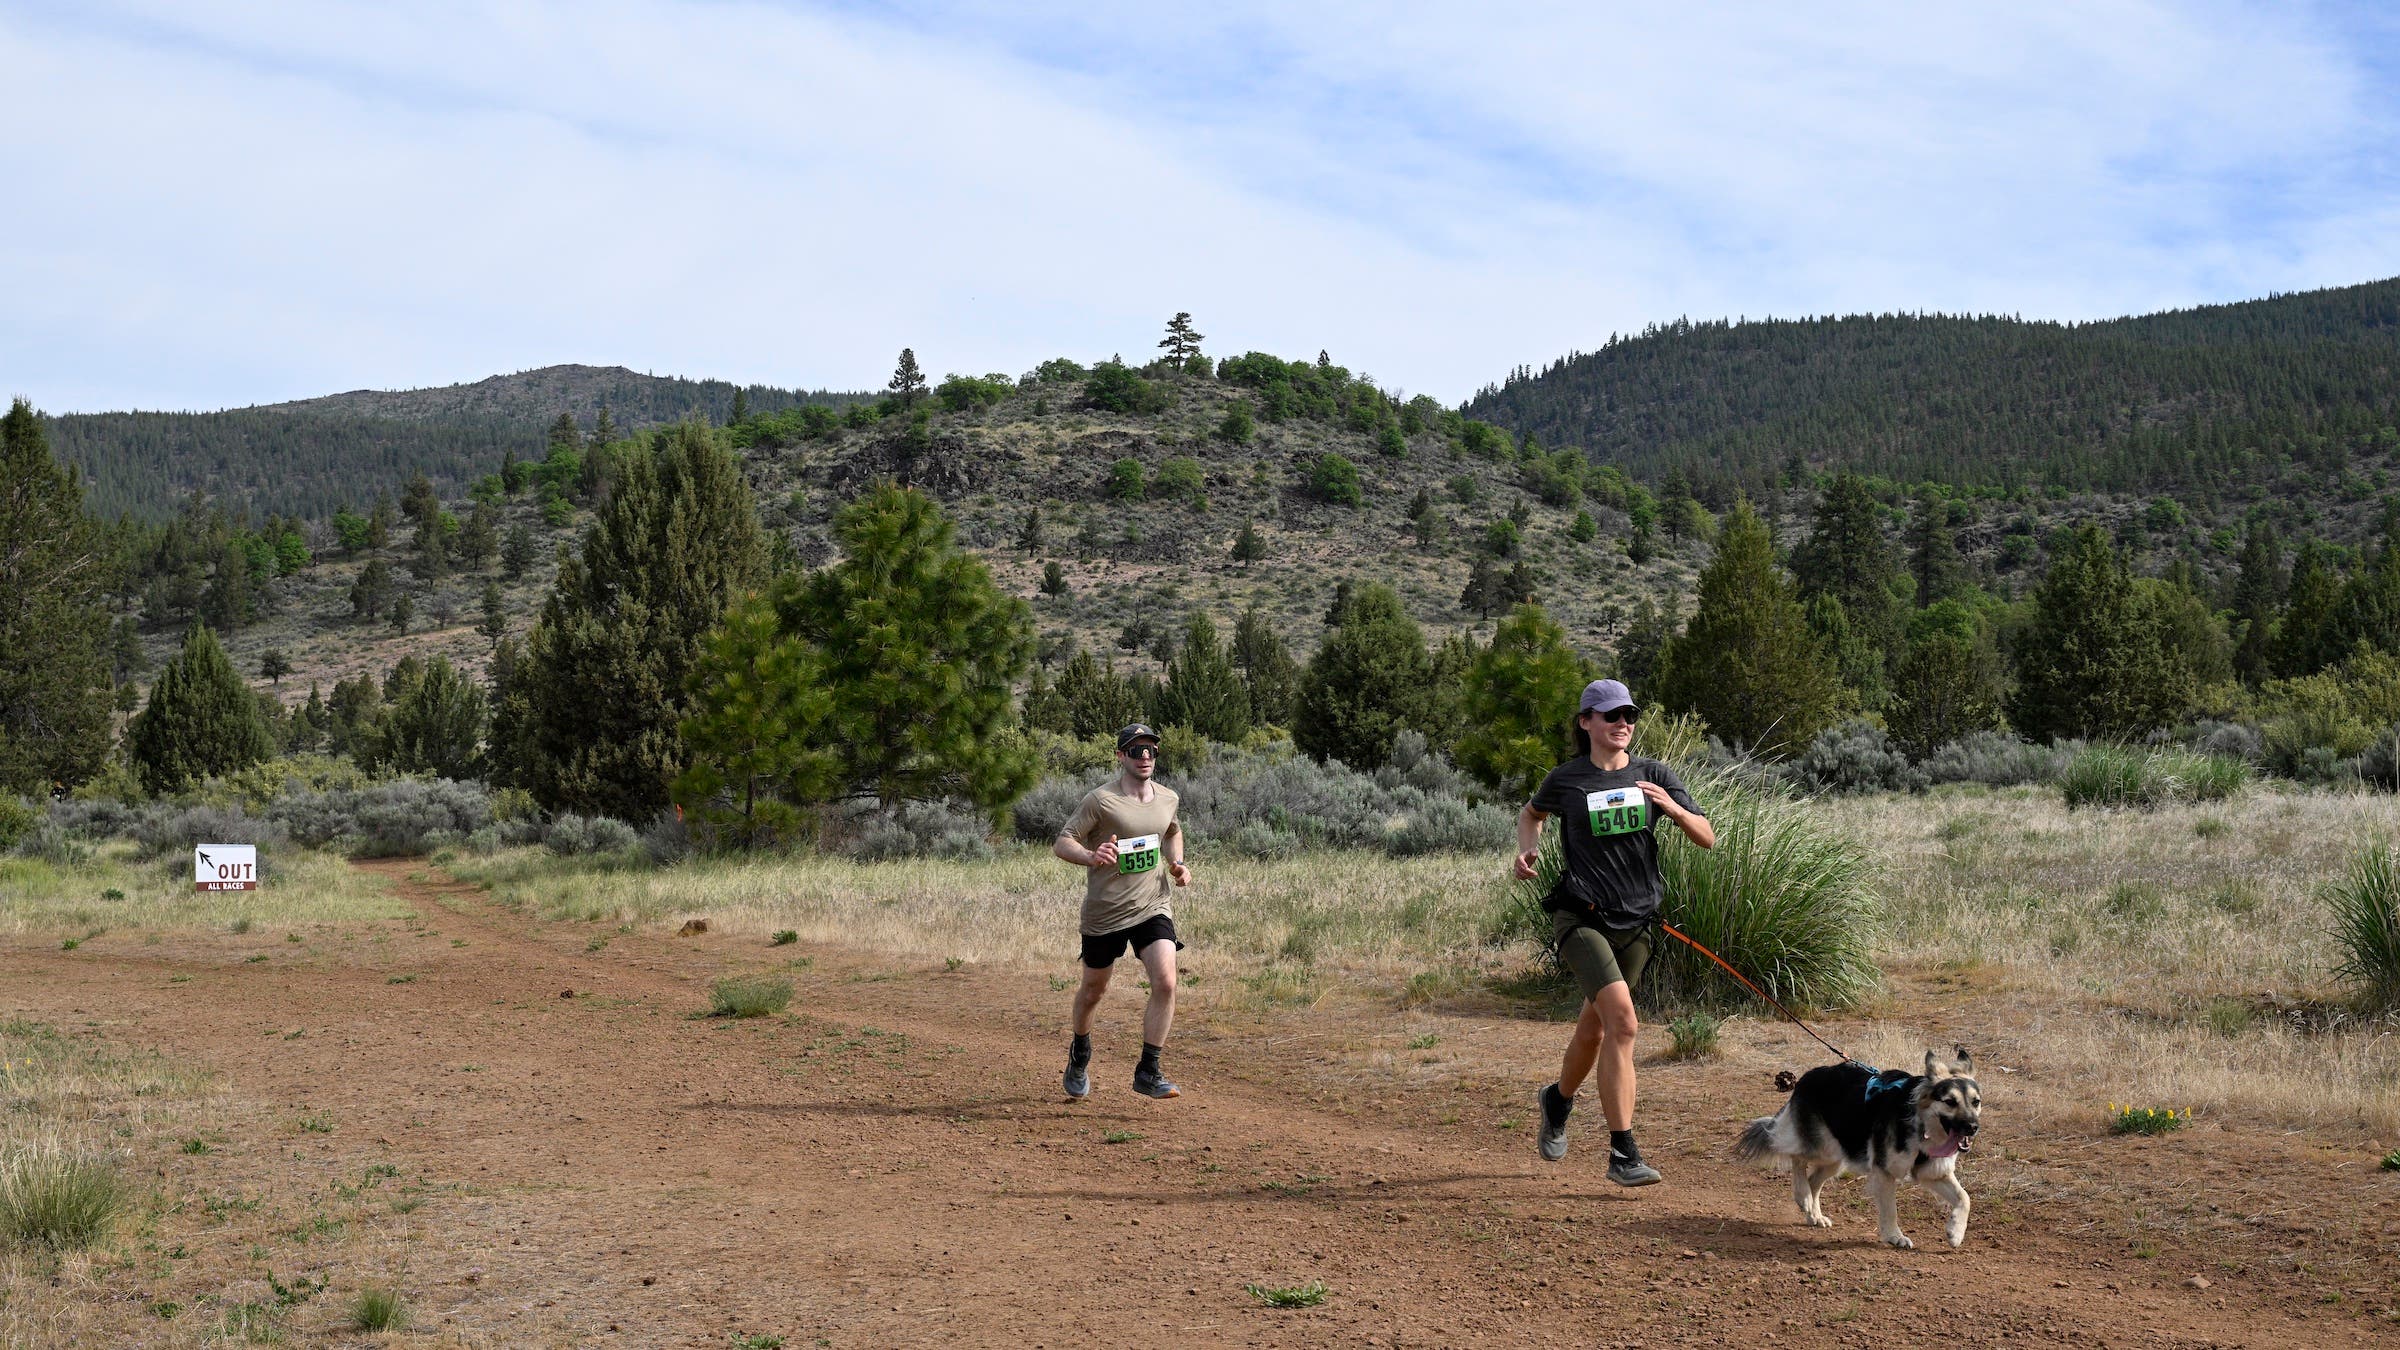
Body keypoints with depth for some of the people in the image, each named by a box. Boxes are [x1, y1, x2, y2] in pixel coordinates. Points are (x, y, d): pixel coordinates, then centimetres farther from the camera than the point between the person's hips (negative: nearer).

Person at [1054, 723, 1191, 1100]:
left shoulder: (1167, 798, 5)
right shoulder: (1099, 800, -13)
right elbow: (1061, 844, -14)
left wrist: (1177, 864, 9)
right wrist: (1091, 856, -34)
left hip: (1152, 909, 3)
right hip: (1104, 912, -3)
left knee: (1166, 983, -16)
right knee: (1093, 990, 13)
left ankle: (1148, 1071, -7)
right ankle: (1080, 1054, 42)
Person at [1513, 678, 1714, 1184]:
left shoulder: (1654, 776, 3)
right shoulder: (1566, 780, -1)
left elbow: (1707, 840, 0)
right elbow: (1531, 813, 21)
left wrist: (1673, 807, -19)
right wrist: (1527, 848, 1)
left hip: (1636, 923, 4)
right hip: (1581, 918, -4)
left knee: (1595, 1028, 17)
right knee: (1622, 1022, -21)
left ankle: (1558, 1100, 48)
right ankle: (1623, 1155, -19)